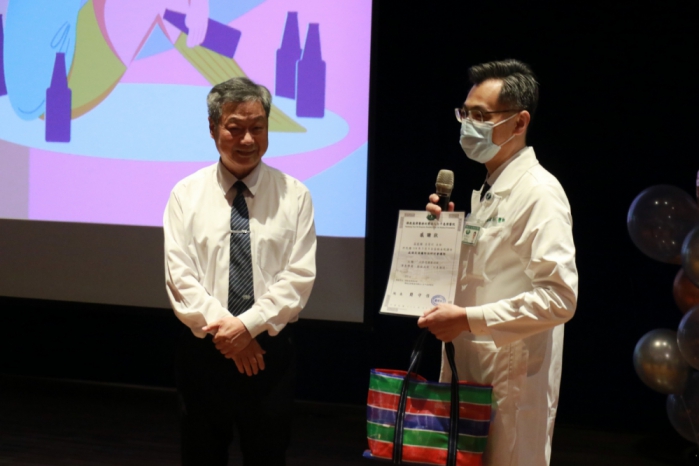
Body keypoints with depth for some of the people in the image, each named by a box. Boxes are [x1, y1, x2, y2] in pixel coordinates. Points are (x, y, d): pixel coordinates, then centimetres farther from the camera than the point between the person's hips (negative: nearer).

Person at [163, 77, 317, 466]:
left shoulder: (294, 195, 1)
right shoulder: (187, 194, 2)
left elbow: (300, 276, -6)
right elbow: (180, 276, -4)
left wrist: (249, 325, -16)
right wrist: (221, 328, -15)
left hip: (269, 351, 0)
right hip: (203, 351, 1)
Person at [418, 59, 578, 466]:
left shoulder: (539, 192, -14)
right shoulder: (487, 191, 14)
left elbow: (559, 297, -23)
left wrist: (467, 319, -22)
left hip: (512, 384, -9)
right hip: (471, 372, 9)